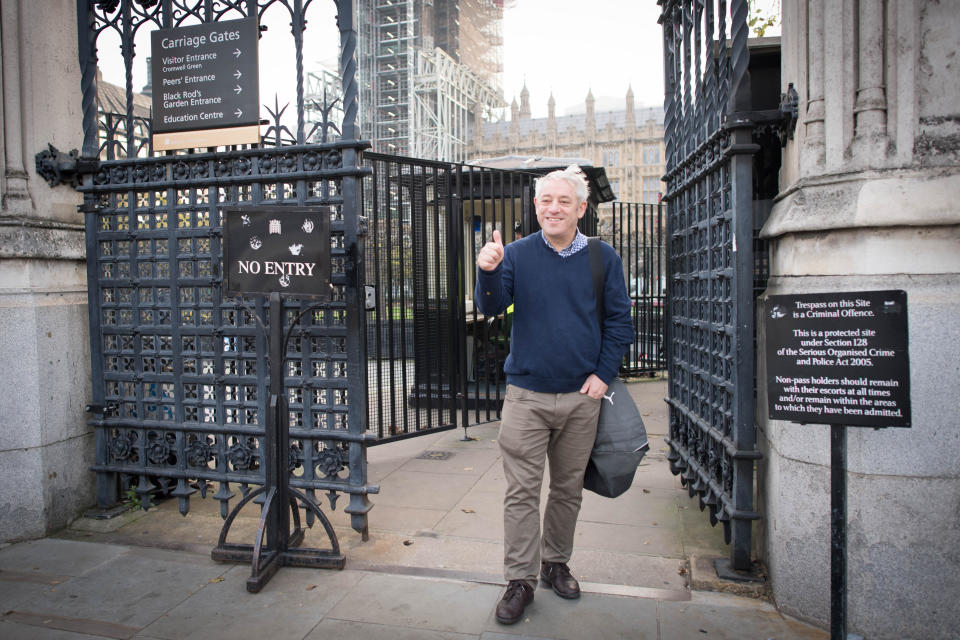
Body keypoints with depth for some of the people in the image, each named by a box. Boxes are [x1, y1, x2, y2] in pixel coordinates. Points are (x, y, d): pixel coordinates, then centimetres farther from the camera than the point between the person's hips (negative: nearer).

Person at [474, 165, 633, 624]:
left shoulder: (603, 258, 3)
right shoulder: (518, 254, 1)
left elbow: (619, 320, 6)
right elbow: (490, 308, -8)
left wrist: (603, 373, -4)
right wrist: (488, 272, -28)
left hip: (581, 397, 2)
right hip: (526, 395, -1)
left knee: (568, 488, 14)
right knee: (522, 491, 1)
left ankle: (555, 563, 34)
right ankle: (520, 579, 14)